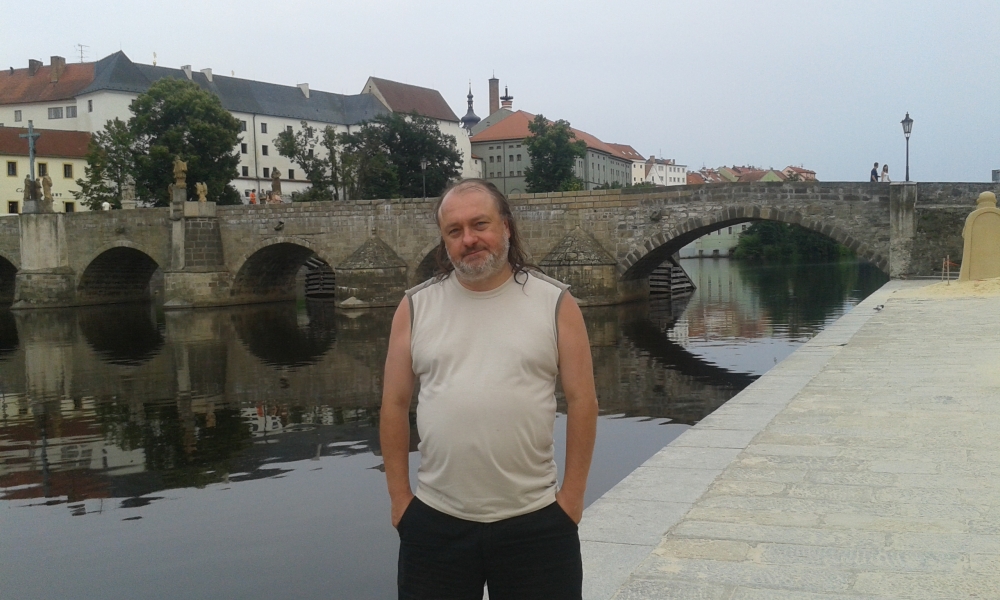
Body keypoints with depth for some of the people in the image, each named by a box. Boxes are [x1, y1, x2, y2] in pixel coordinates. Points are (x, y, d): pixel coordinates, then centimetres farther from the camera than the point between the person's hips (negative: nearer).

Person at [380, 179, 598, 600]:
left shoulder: (555, 303, -2)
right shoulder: (416, 307, 2)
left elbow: (581, 400, -2)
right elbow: (395, 405, 5)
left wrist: (572, 496, -3)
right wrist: (399, 497, 3)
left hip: (535, 521, -1)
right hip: (435, 521, 2)